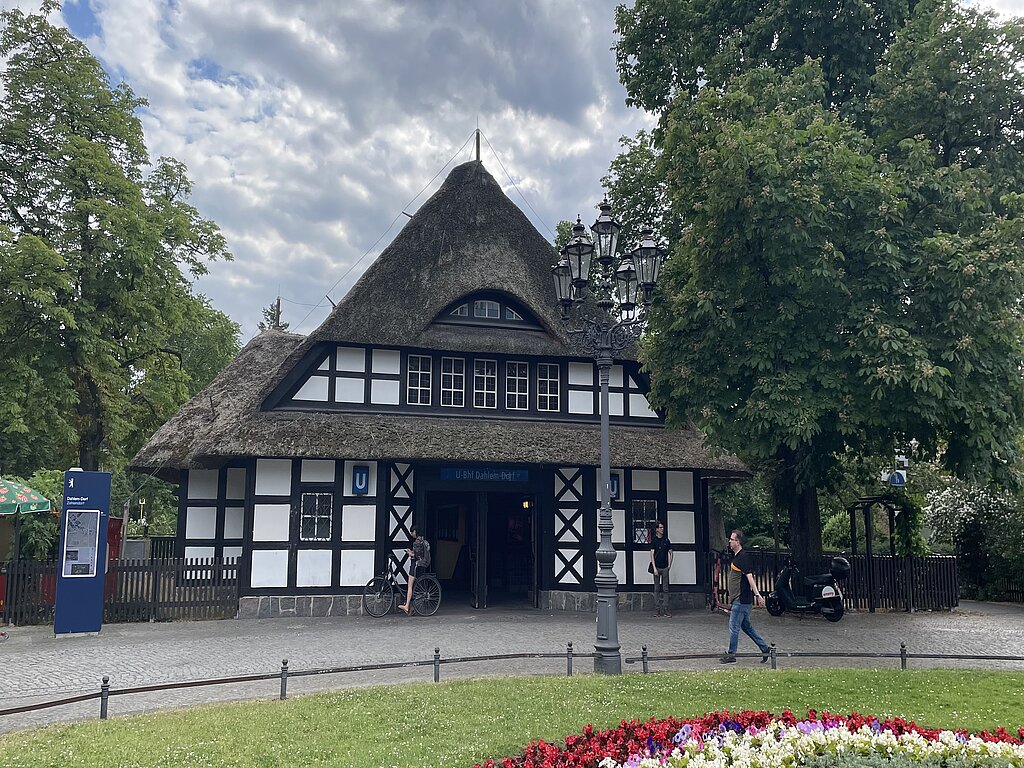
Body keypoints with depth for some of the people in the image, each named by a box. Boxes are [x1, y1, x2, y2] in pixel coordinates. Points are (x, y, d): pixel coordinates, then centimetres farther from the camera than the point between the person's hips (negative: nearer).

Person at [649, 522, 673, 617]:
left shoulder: (666, 539, 9)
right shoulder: (654, 539, 0)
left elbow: (670, 552, 15)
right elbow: (652, 554, -5)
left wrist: (669, 565, 6)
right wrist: (654, 568, -12)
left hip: (665, 567, 2)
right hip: (657, 567, -2)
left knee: (665, 589, 1)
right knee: (657, 589, 1)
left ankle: (665, 609, 2)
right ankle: (657, 610, 4)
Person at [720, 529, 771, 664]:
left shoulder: (744, 557, -15)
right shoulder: (736, 557, 14)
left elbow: (749, 576, -22)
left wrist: (757, 594, -27)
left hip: (742, 600, -10)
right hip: (738, 599, 10)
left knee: (734, 626, -3)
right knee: (746, 626, 15)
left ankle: (731, 655, 6)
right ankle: (765, 649, 20)